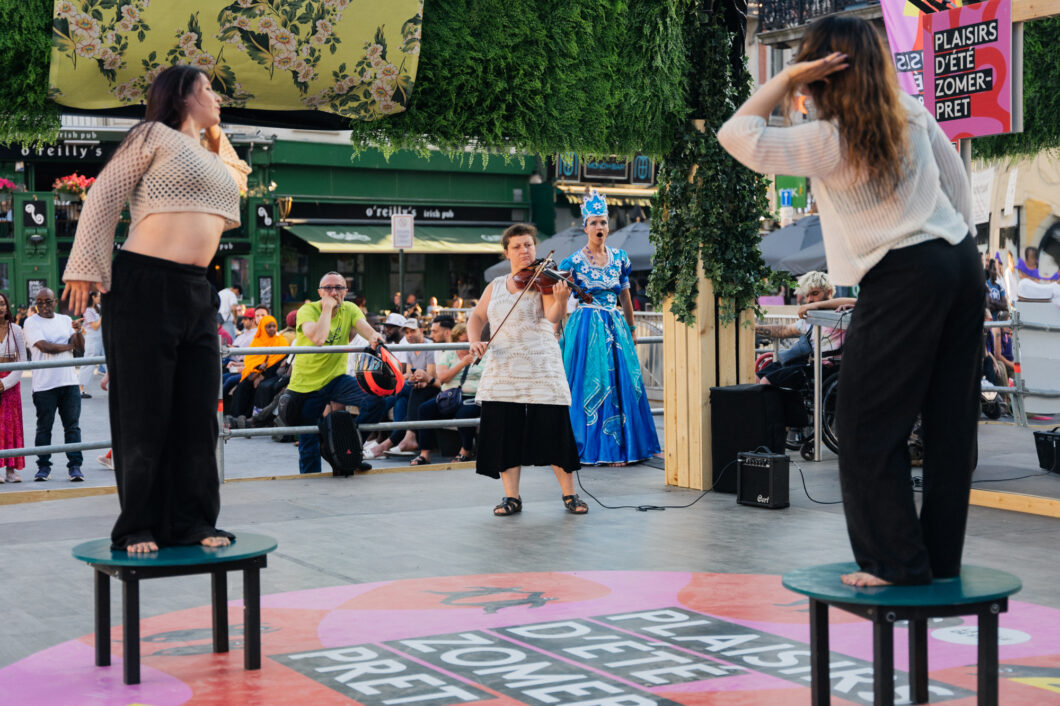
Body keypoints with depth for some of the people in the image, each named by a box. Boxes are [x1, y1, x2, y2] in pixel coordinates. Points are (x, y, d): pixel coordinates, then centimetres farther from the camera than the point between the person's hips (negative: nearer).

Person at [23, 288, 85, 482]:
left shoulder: (65, 320, 15)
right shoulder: (31, 322, 2)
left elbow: (80, 348, 7)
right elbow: (44, 346, -12)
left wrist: (78, 332, -13)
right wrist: (68, 346, 0)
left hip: (69, 382, 3)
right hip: (44, 384, -3)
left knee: (72, 425, 0)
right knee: (44, 427, 2)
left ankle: (75, 466, 2)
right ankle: (43, 466, 11)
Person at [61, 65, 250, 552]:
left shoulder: (216, 159, 21)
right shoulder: (154, 136, 0)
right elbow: (103, 198, -4)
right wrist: (85, 268, -12)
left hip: (196, 292, 8)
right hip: (145, 284, -7)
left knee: (198, 414, 6)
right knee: (145, 413, -3)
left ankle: (193, 523, 13)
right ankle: (139, 528, 4)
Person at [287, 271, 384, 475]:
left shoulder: (350, 309, -2)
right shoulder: (308, 310, -14)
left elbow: (366, 328, -21)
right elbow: (318, 338, -34)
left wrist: (374, 337, -44)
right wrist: (327, 307, -27)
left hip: (336, 378, 3)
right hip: (306, 384, -3)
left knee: (375, 398, -22)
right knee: (308, 445, 5)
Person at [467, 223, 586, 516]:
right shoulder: (495, 286, 15)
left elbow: (553, 316, -16)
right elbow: (477, 317, 20)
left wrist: (561, 300, -39)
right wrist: (474, 340, -1)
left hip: (541, 368, -4)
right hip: (503, 371, 4)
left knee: (554, 429, -6)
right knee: (504, 432, 1)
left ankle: (569, 494, 6)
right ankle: (511, 497, 11)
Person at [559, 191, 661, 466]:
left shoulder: (619, 258, 8)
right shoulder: (575, 261, -4)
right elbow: (561, 302, -2)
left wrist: (632, 328, 21)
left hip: (616, 326, 4)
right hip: (587, 327, -4)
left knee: (623, 381, 1)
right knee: (591, 384, -5)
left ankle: (619, 448, 8)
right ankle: (594, 446, 3)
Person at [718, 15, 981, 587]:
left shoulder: (826, 142, -13)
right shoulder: (909, 112, 6)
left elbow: (736, 135, -13)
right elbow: (956, 176, 14)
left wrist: (786, 78, -11)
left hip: (902, 279, -7)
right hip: (961, 262, 7)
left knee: (868, 431, 3)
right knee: (951, 422, 11)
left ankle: (898, 561, 5)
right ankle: (942, 557, 19)